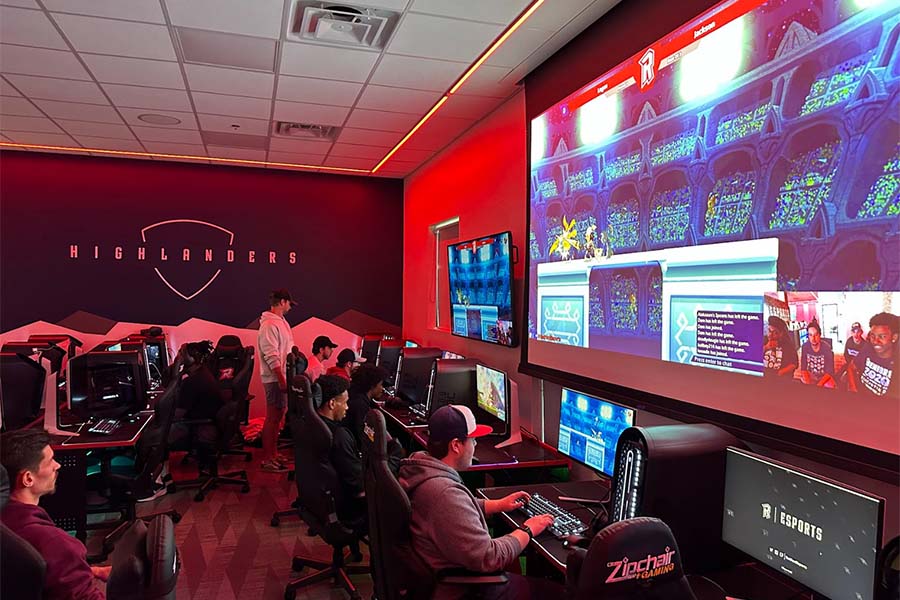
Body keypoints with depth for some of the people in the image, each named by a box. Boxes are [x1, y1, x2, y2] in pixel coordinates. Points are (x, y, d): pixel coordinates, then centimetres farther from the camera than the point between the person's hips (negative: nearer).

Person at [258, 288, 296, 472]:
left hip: (283, 377, 10)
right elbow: (272, 357, -21)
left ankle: (273, 454, 26)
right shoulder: (269, 325, -15)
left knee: (277, 416, 16)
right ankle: (267, 459, 1)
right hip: (275, 379, -10)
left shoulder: (281, 322, 16)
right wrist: (282, 380, -24)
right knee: (273, 417, -5)